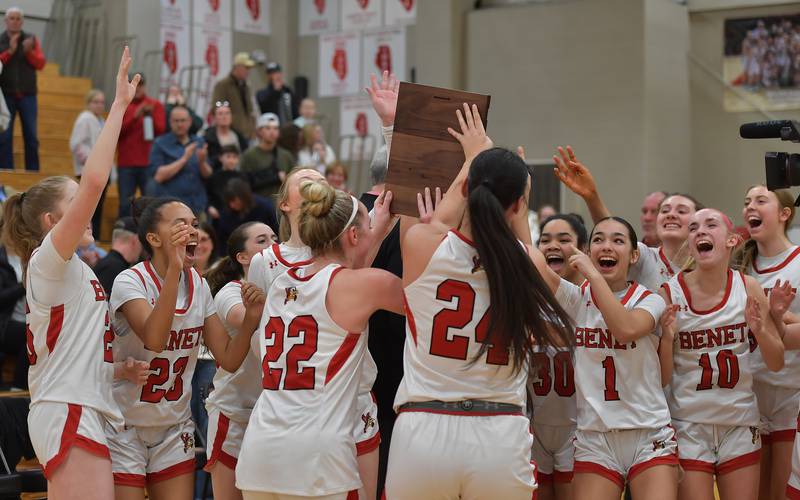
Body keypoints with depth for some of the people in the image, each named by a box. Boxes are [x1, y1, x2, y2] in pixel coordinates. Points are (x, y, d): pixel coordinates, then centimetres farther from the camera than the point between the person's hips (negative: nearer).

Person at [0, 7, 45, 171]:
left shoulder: (31, 40, 7)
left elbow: (40, 63, -1)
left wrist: (29, 52, -17)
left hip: (27, 95, 1)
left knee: (31, 137, 0)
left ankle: (33, 174, 6)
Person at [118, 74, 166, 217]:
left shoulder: (156, 105, 7)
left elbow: (161, 130, 0)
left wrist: (151, 115, -17)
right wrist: (135, 117, -12)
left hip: (149, 163, -1)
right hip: (126, 163, 1)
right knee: (125, 205, -1)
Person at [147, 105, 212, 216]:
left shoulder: (199, 142, 12)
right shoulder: (160, 144, 1)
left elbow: (207, 174, 10)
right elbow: (158, 176, -9)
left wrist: (202, 162, -12)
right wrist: (184, 159, -13)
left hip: (197, 206, 4)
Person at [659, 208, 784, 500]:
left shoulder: (748, 288, -3)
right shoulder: (669, 294, -9)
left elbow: (776, 364, 3)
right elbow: (661, 379, -5)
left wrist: (759, 330, -16)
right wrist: (667, 338, -23)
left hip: (741, 424, 2)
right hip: (689, 424, -2)